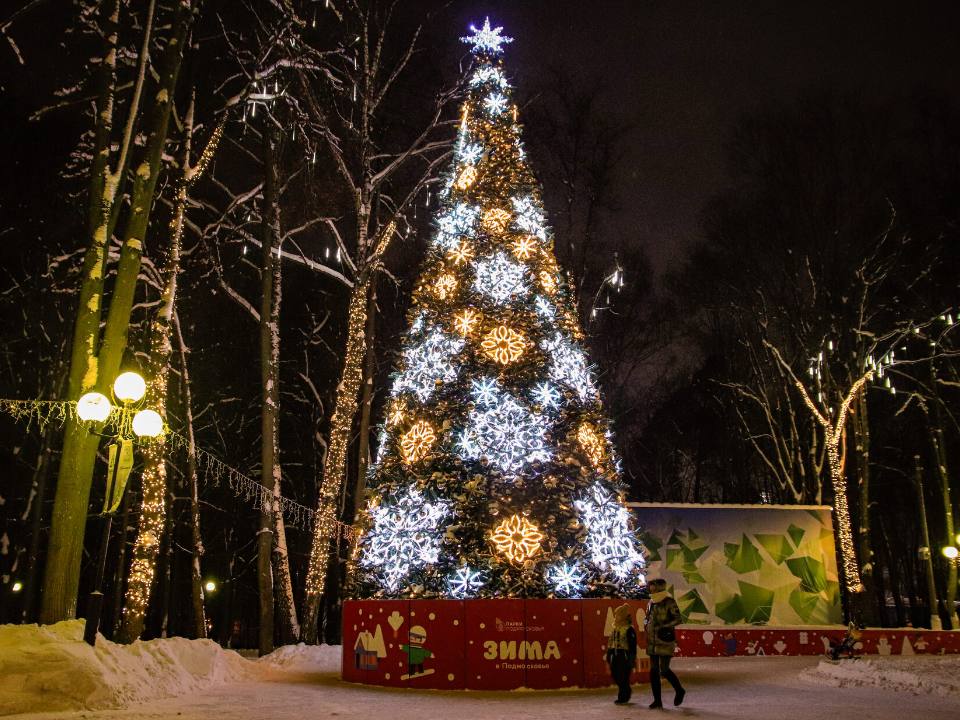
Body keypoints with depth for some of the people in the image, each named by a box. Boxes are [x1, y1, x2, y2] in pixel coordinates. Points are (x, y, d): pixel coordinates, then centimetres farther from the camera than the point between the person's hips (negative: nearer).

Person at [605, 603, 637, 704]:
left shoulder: (629, 629, -10)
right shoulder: (615, 628, 13)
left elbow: (632, 644, -11)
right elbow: (610, 642, 20)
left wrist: (632, 658, -14)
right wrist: (609, 654, 19)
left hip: (624, 655, -8)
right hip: (615, 654, 8)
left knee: (623, 677, -4)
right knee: (614, 674, 8)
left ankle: (622, 698, 6)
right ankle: (627, 691, 29)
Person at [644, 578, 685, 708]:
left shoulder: (670, 602, -10)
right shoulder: (652, 603, 11)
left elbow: (679, 619, -17)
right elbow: (647, 618, 22)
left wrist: (663, 626, -23)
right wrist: (646, 624, -1)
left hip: (665, 641, -7)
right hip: (653, 642, 7)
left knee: (664, 670, -7)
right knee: (654, 670, 3)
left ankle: (679, 691, 18)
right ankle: (657, 700, 8)